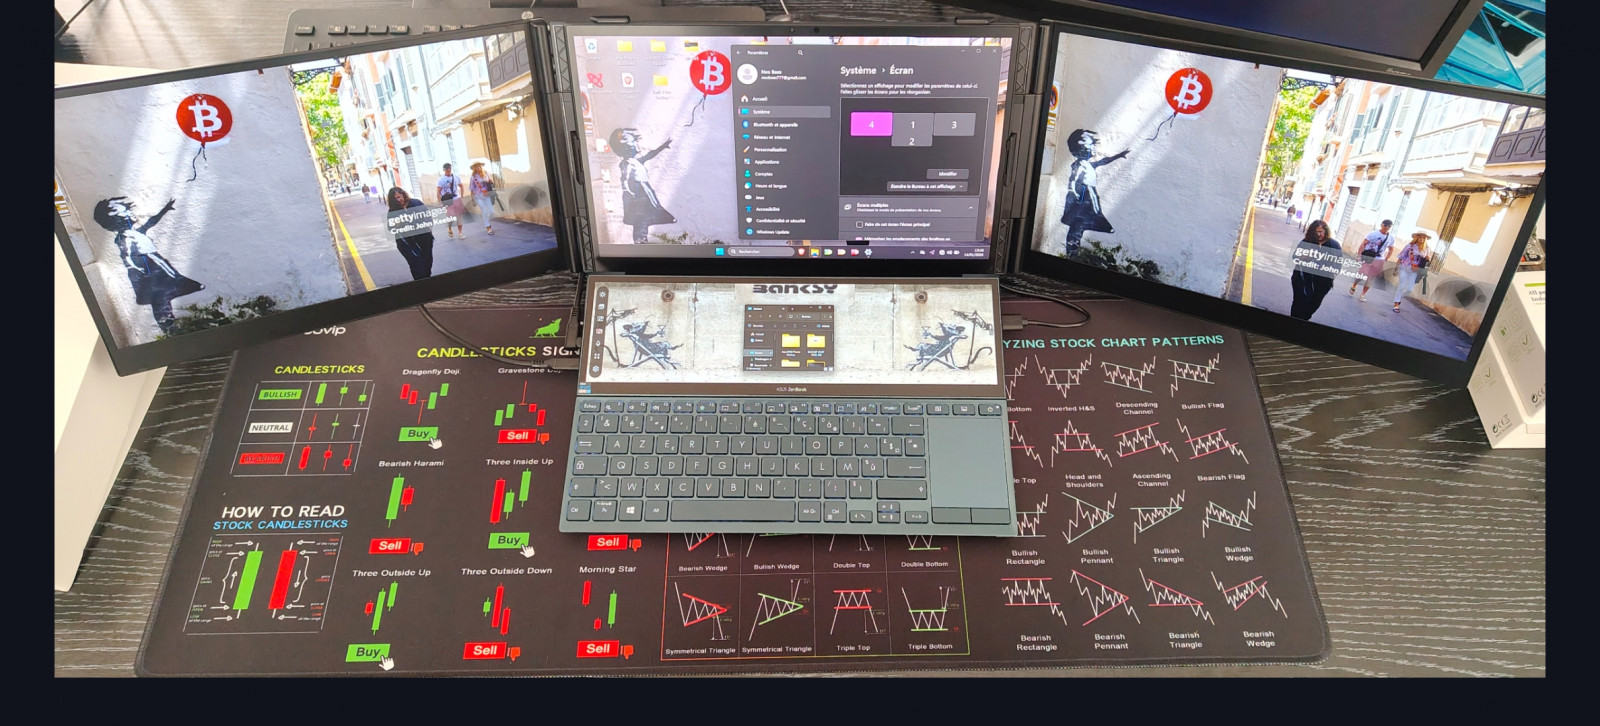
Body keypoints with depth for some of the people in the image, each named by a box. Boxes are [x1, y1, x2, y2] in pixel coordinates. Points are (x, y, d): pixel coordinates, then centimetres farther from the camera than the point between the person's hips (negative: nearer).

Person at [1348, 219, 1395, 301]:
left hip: (1379, 260, 4)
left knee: (1370, 278, 3)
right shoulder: (1373, 234, -7)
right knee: (1362, 275, -7)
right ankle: (1353, 286, 23)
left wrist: (1386, 259, 9)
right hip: (1367, 257, -4)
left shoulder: (1391, 238, 6)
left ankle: (1363, 294, 13)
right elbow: (1363, 244, -8)